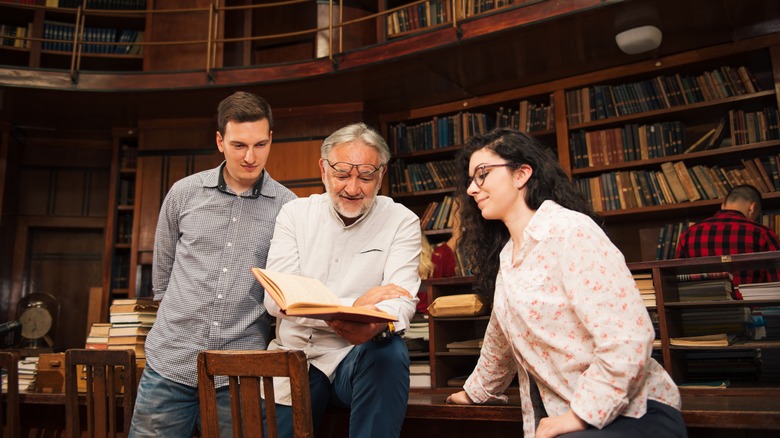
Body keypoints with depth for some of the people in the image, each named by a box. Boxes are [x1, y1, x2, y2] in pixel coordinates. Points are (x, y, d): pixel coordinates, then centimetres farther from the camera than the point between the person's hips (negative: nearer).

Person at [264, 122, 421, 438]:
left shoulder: (402, 222, -4)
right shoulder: (294, 214, 1)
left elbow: (402, 301, -15)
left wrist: (376, 324, -39)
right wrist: (353, 306, -22)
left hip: (361, 357, -2)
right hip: (293, 357, 2)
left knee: (389, 352, -31)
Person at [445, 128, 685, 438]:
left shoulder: (570, 230, -15)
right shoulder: (508, 256, 9)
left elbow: (627, 338, -22)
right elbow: (500, 337, 23)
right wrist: (476, 391, 33)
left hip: (634, 413, -7)